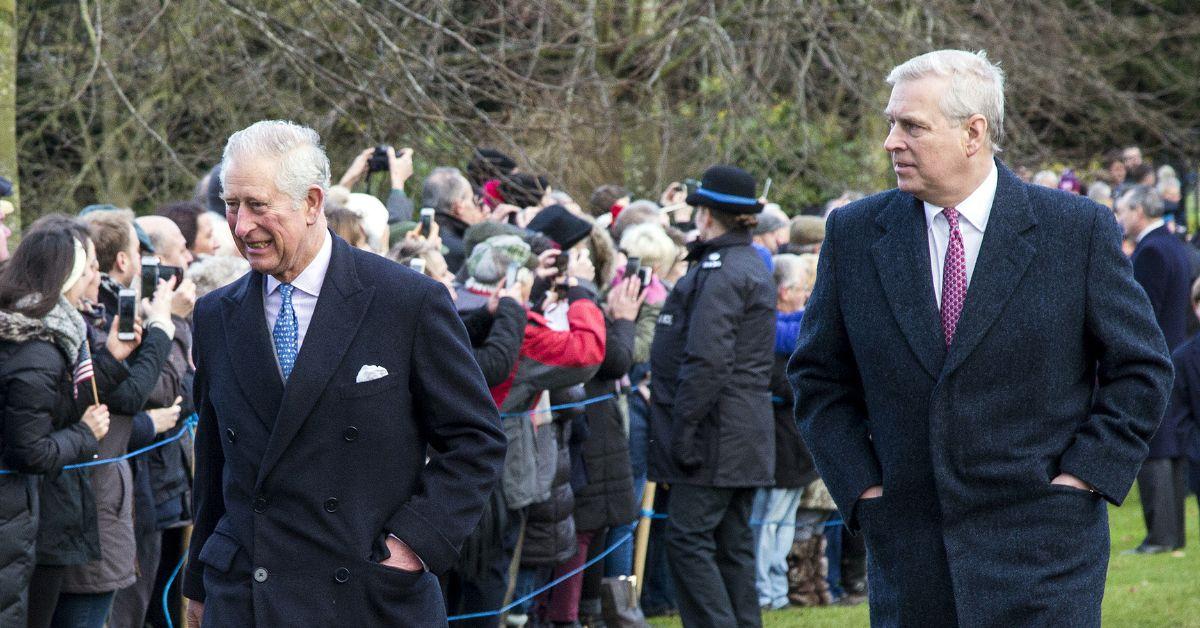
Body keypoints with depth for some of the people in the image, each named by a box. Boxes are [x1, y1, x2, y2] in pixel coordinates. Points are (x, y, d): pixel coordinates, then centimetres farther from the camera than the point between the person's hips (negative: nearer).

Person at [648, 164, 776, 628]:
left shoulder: (719, 273, -15)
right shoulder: (753, 267, 17)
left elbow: (707, 360, -23)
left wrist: (683, 429, -20)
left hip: (717, 433, -10)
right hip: (748, 431, 10)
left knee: (688, 540, -8)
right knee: (733, 544, 12)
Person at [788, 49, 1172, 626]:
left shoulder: (1078, 229, -2)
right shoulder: (854, 234, 5)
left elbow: (1140, 369, 3)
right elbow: (817, 377, 13)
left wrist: (1081, 478, -5)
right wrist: (861, 485, 2)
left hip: (1042, 552, -3)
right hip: (908, 552, 3)